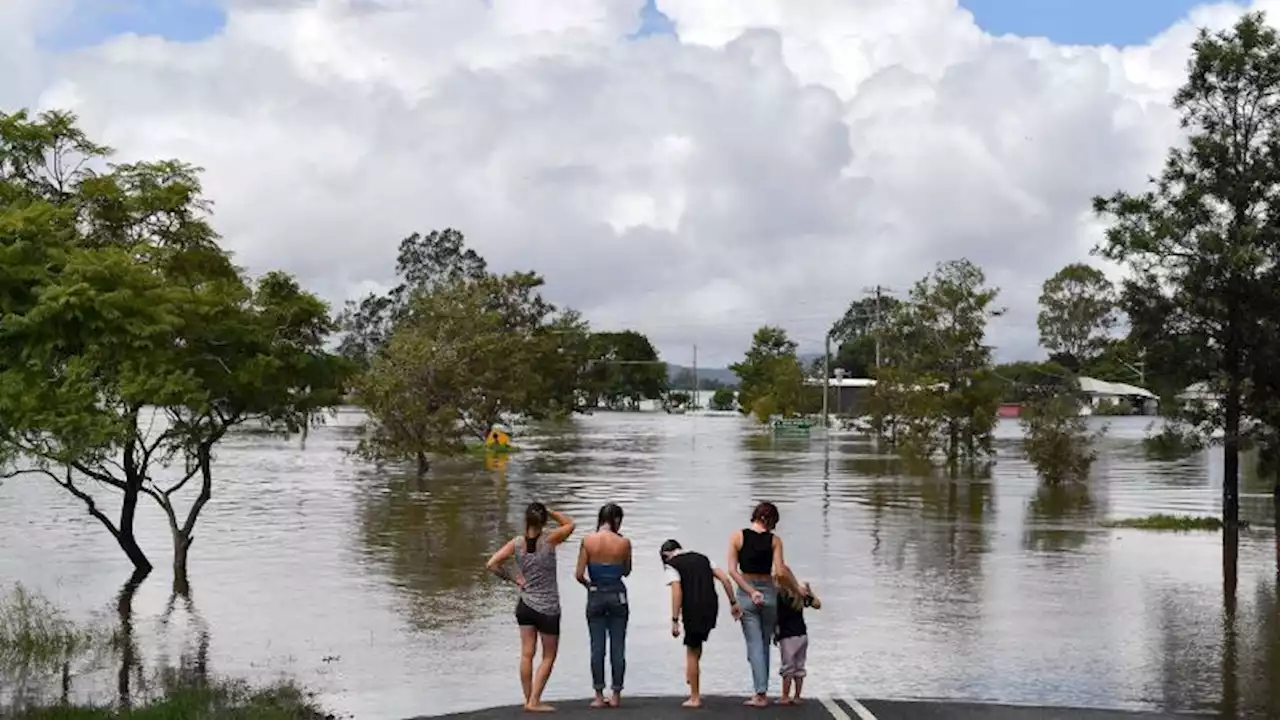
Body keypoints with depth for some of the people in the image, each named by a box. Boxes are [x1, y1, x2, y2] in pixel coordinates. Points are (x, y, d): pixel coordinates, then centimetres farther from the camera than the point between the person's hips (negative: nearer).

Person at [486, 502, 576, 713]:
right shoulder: (549, 540, -14)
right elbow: (569, 524, 3)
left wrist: (512, 578, 0)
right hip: (548, 608, -4)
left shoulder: (517, 543, -5)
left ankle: (528, 699, 16)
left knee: (527, 654, 10)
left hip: (525, 605, 4)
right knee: (548, 657, 8)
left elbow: (491, 565, -9)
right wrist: (550, 512, 0)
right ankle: (534, 701, 3)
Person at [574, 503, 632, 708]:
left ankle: (599, 696, 8)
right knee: (618, 647, 6)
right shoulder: (624, 543, -7)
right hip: (618, 595, 0)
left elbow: (579, 574, -7)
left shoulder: (588, 541, -7)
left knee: (597, 647, 6)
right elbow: (626, 571, 8)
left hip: (596, 595, 0)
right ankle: (616, 695, 9)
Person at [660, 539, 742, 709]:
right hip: (711, 607, 5)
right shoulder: (702, 558, 18)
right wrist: (733, 603, 12)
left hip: (692, 610, -5)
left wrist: (675, 621, -12)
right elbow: (725, 579, 9)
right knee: (697, 645, 30)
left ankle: (695, 698, 10)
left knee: (692, 653, 6)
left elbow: (677, 592, -12)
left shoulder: (672, 565, 1)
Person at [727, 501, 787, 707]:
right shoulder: (774, 540, -3)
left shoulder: (737, 537, -2)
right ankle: (762, 691, 15)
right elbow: (780, 572, -10)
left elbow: (732, 570, -8)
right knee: (765, 643, 13)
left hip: (746, 593, -1)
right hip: (769, 592, 1)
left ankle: (761, 692, -10)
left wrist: (751, 592, -9)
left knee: (754, 644, -1)